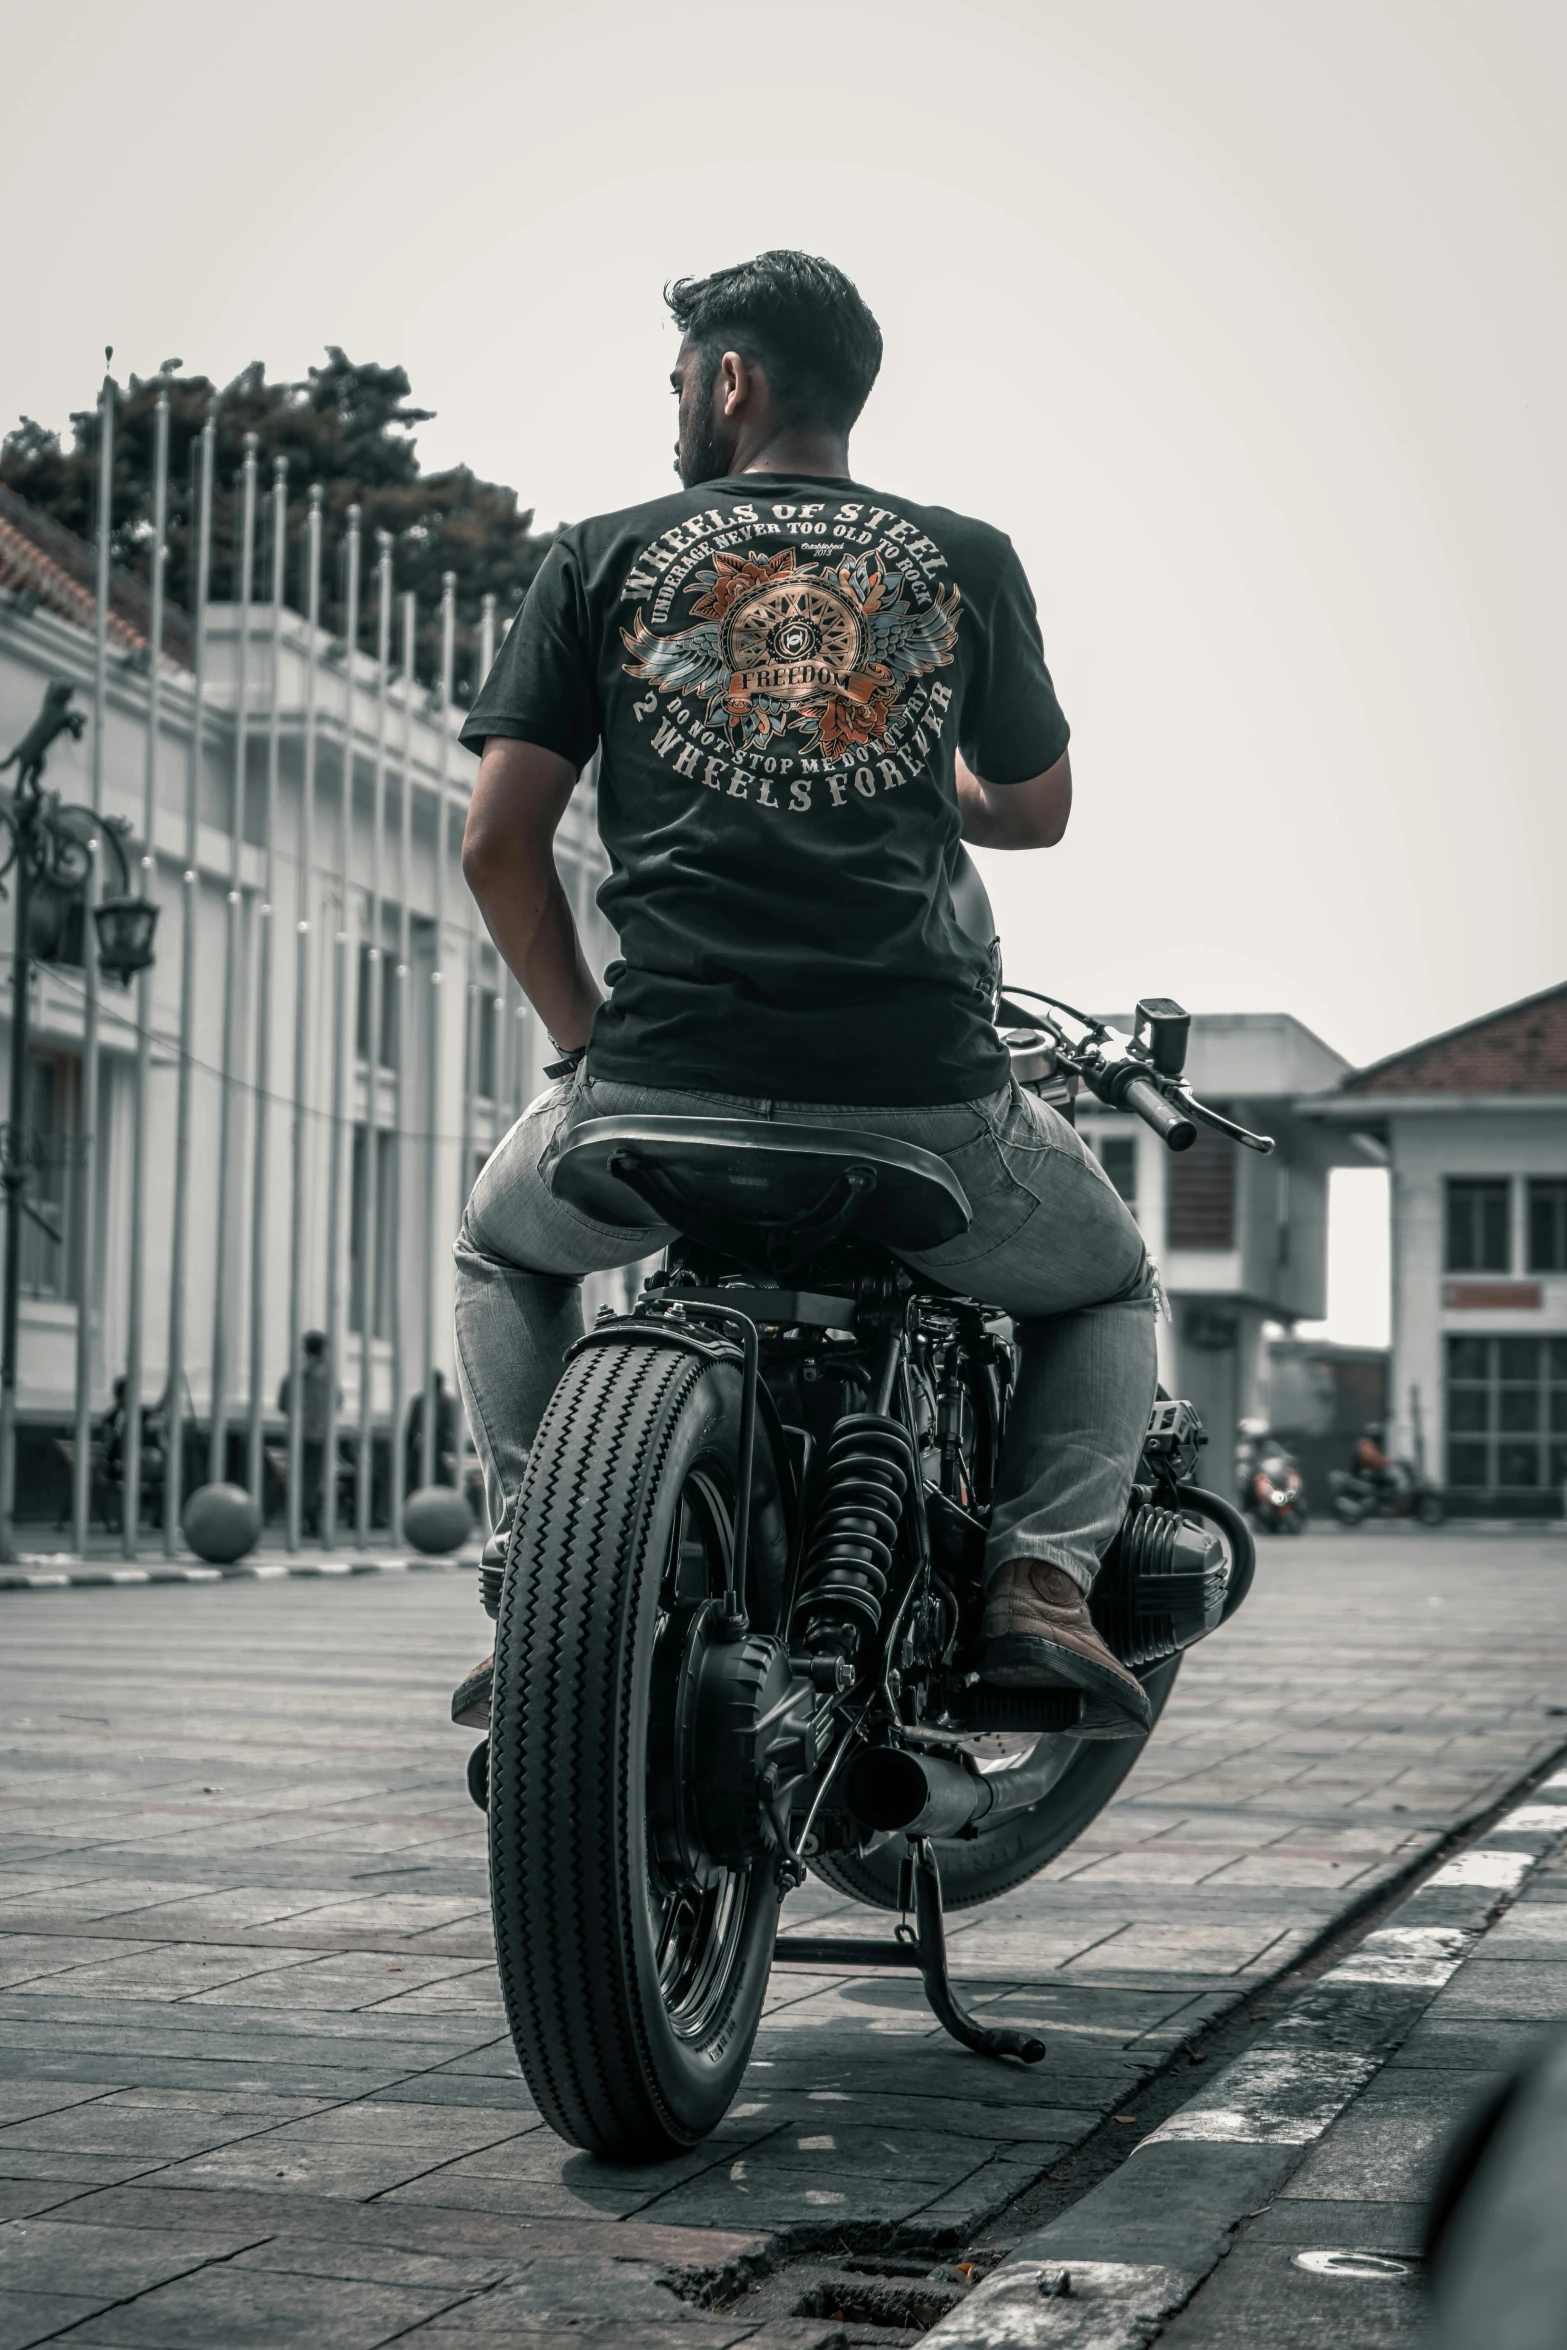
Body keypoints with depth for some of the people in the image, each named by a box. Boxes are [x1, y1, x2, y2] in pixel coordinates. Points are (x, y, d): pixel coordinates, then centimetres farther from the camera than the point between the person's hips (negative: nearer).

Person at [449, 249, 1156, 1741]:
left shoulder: (602, 559, 10)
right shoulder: (967, 563, 12)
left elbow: (498, 846, 5)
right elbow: (1039, 813, 24)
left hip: (664, 1085, 0)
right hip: (923, 1097, 0)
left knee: (502, 1249, 33)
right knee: (1106, 1289, 29)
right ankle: (1042, 1578, 2)